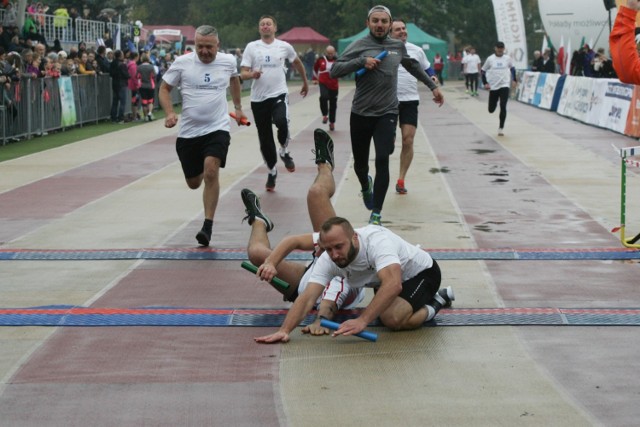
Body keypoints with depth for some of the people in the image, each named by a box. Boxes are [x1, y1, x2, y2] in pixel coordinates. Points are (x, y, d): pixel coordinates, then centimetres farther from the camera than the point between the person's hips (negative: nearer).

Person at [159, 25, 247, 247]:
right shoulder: (182, 63, -6)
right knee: (194, 183, 12)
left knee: (211, 172, -24)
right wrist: (169, 113, -13)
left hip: (217, 128, -1)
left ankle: (208, 226, -17)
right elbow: (164, 88, 3)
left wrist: (238, 107, 28)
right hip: (188, 131, 1)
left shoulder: (228, 61, -1)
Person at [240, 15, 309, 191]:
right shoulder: (251, 47, 2)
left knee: (282, 122, -31)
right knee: (265, 140, 6)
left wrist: (305, 82, 31)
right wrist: (252, 74, -24)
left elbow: (297, 63, 24)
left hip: (279, 94, -1)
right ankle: (272, 171, 27)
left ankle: (284, 152, -2)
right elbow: (243, 74, -2)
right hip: (258, 98, 1)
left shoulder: (284, 47, 4)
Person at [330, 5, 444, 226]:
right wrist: (361, 62, -19)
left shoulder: (398, 46, 7)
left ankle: (376, 214, -9)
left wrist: (433, 86, 27)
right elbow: (334, 70, -9)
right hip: (361, 114, -1)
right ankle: (366, 186, 48)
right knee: (360, 163, 11)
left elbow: (414, 67, 25)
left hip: (387, 114, 1)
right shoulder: (359, 46, -3)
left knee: (382, 160, -15)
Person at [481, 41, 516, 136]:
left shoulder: (507, 58, 1)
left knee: (503, 107, -14)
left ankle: (501, 128, -5)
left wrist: (514, 80, 13)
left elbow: (512, 68, 19)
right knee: (491, 110, 7)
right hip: (493, 87, 1)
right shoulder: (490, 59, -2)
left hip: (505, 86, -1)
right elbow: (483, 71, 7)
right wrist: (485, 83, -2)